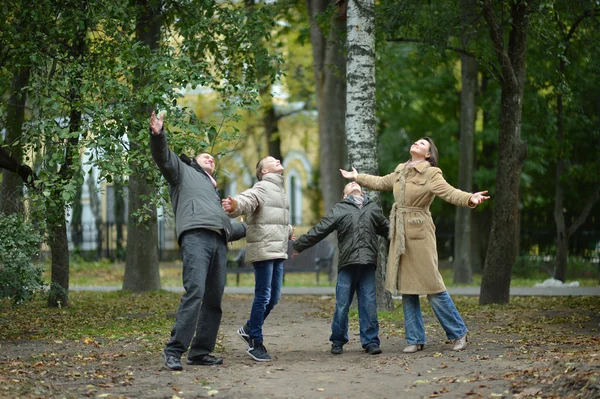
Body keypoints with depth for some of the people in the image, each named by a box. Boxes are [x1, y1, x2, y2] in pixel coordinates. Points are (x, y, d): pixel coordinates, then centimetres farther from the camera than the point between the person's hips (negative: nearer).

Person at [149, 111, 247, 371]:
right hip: (195, 236, -7)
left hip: (218, 242, 7)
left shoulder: (214, 193, 39)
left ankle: (200, 352, 4)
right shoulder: (183, 171, 22)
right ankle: (174, 350, -22)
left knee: (214, 299, 0)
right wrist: (158, 134, -16)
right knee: (195, 292, -21)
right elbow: (163, 156, 2)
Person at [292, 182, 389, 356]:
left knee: (369, 304, 0)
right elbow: (318, 231, 10)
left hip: (368, 265, 2)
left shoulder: (374, 209, 20)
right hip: (347, 264, -2)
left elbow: (387, 229, 33)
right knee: (342, 305, -2)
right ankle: (337, 342, 10)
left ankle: (371, 342, 6)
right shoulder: (339, 210, 11)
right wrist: (298, 245, 8)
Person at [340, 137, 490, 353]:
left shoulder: (431, 174, -8)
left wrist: (470, 199, -41)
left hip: (419, 234, -7)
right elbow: (381, 182, 29)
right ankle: (415, 340, 16)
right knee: (406, 288, 8)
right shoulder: (400, 171, 11)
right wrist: (357, 177, 43)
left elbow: (449, 192, -22)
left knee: (432, 286, -7)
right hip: (400, 235, 7)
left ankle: (459, 333, 8)